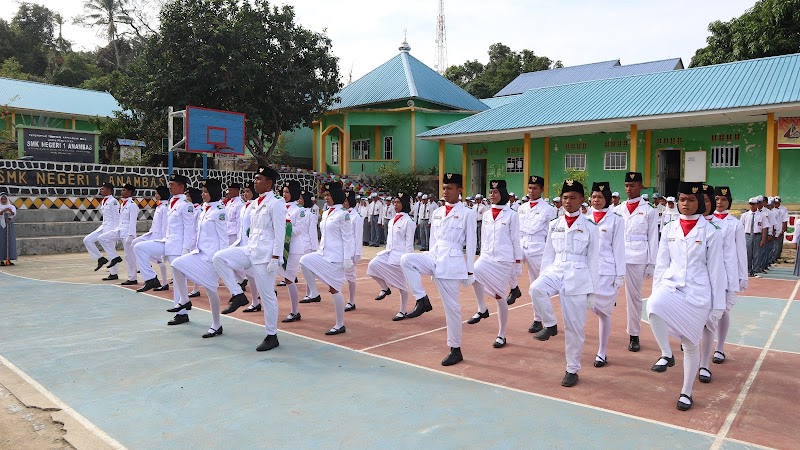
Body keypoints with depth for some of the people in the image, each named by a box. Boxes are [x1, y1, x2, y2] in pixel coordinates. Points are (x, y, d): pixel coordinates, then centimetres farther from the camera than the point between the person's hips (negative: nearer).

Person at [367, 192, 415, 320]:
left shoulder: (408, 221, -10)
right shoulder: (392, 221, 12)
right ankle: (385, 288, 4)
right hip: (389, 252, 7)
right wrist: (386, 252, 16)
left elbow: (409, 242, -11)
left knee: (402, 284, 1)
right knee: (373, 265, -18)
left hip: (401, 255, -7)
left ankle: (403, 311, 15)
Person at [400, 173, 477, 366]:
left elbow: (471, 243, -4)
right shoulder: (437, 212, 13)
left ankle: (456, 350, 13)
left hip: (452, 261, -5)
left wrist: (469, 271, -5)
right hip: (434, 257, 5)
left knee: (451, 306, -1)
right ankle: (422, 300, -10)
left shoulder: (467, 214, -3)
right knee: (406, 259, -23)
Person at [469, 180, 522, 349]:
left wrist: (518, 263, -4)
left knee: (500, 297, 0)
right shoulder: (486, 214, 10)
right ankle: (482, 309, -8)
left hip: (504, 259, -4)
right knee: (473, 273, -29)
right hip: (487, 256, 4)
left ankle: (501, 335, 15)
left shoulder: (511, 215, -3)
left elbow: (515, 240, -3)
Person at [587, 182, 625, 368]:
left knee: (603, 311, 3)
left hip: (606, 271, -3)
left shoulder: (616, 219, -1)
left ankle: (602, 353, 15)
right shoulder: (586, 218, 9)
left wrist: (620, 275, -6)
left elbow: (618, 248, -3)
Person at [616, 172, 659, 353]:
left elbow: (653, 238, 2)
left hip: (638, 258, -2)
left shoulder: (648, 211, 3)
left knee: (634, 295, 6)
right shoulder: (619, 209, 10)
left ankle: (634, 335, 16)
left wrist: (651, 263, -2)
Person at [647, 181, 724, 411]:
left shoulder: (711, 231, -4)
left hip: (697, 292, -2)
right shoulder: (669, 229, 5)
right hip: (671, 285, 2)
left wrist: (718, 304, -2)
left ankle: (686, 392, 24)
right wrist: (656, 291, 6)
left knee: (690, 345, 6)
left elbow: (716, 270, -2)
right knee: (653, 306, -33)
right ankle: (666, 354, -12)